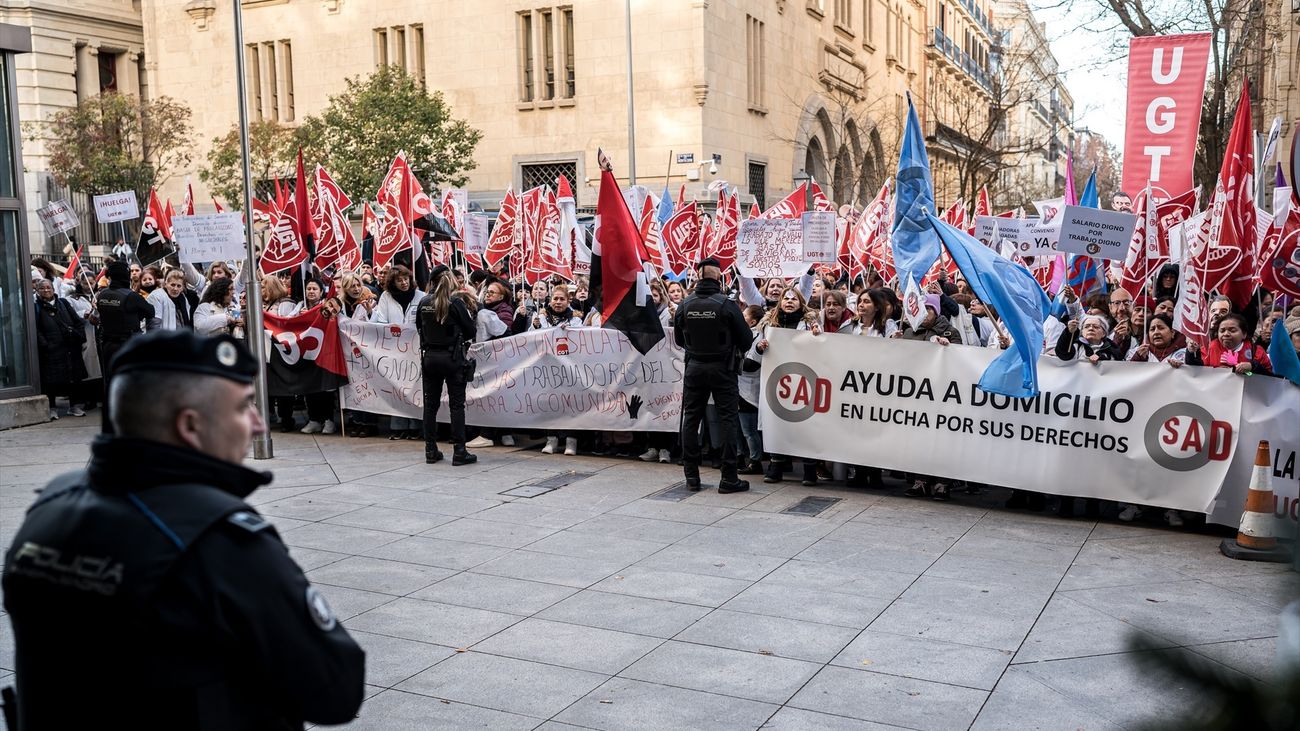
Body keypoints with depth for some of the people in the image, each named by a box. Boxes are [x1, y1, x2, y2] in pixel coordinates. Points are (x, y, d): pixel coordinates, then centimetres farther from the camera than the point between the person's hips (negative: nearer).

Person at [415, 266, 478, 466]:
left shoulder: (423, 303, 0)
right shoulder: (455, 303, -11)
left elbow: (419, 328, 12)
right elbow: (470, 331, -4)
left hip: (429, 357, 4)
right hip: (452, 358, -4)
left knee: (430, 404, 10)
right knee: (457, 404, 1)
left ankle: (431, 451, 14)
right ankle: (459, 452, 0)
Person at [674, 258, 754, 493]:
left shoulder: (685, 306, -3)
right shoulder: (726, 305, -13)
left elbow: (679, 339, 8)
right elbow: (746, 339, -8)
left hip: (694, 367, 3)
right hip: (722, 368, -3)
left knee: (691, 419, 11)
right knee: (728, 420, 3)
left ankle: (691, 475, 14)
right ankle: (728, 478, 1)